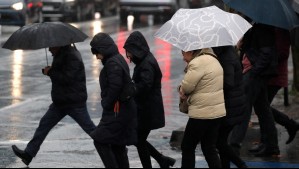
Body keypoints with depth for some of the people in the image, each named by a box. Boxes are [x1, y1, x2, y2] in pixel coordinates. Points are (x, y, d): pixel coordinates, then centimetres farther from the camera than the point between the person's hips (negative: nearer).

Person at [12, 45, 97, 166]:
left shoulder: (72, 57, -19)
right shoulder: (60, 55, 11)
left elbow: (67, 78, -27)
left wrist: (50, 72, -16)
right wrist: (49, 70, -3)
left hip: (75, 102, -10)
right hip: (60, 101, 10)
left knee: (89, 128, -3)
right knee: (44, 124, 8)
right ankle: (28, 154, 12)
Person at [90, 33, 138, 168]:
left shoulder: (112, 63, -18)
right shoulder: (119, 59, 13)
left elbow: (115, 87, -25)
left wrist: (106, 104, -12)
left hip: (117, 111, -10)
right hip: (125, 110, 10)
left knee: (100, 141, -5)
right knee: (118, 145, 15)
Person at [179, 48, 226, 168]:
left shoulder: (198, 63, -17)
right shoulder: (212, 59, 15)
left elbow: (186, 86, -18)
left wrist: (182, 90, 5)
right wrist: (184, 91, -2)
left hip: (203, 113, -9)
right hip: (219, 111, 9)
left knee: (187, 147, 6)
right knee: (209, 149, 12)